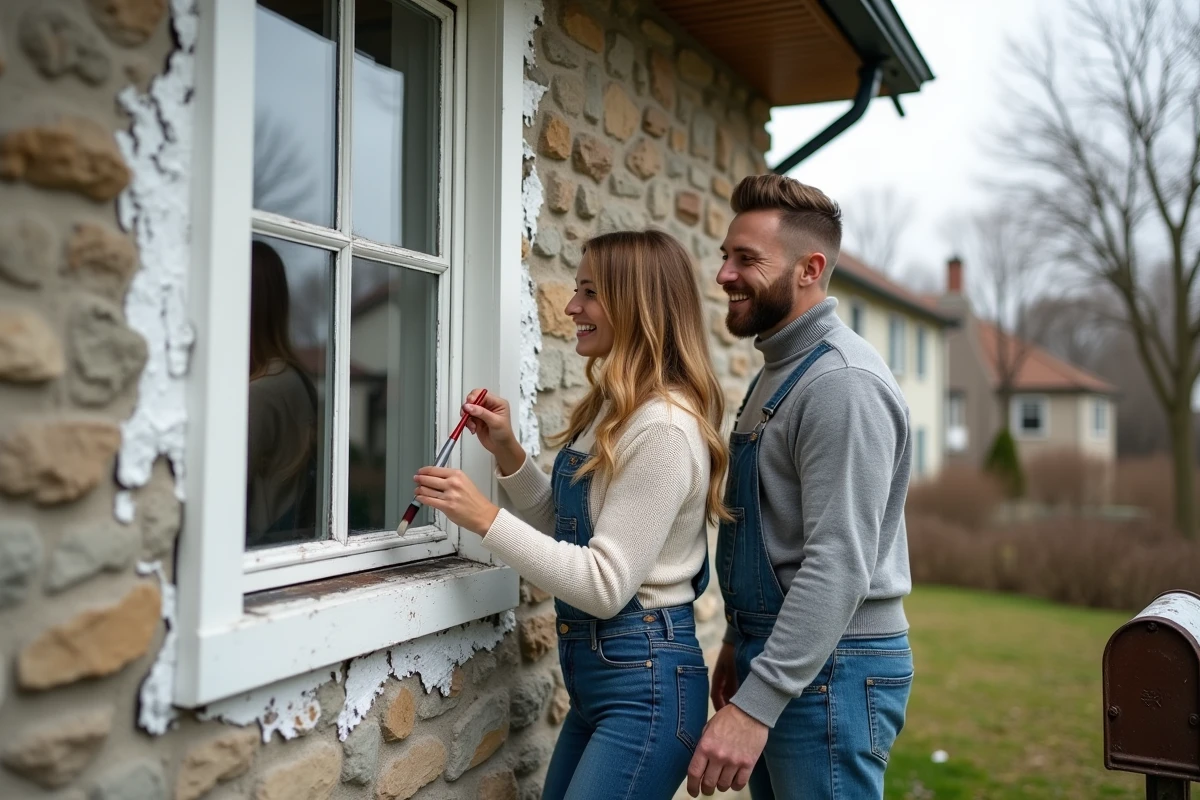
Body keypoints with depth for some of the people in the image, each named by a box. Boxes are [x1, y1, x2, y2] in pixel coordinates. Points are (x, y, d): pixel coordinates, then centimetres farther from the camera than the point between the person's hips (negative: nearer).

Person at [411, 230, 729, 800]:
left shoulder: (664, 426, -21)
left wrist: (485, 518, -21)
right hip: (594, 670, 9)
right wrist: (506, 451, 3)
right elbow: (568, 529, 16)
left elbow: (605, 585, -23)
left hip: (644, 679, -9)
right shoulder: (611, 409, 9)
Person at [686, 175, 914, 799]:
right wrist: (739, 643, 19)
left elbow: (838, 564, -25)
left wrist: (754, 706, -26)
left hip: (829, 669, -9)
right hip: (776, 653, 9)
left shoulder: (842, 383, -19)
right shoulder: (777, 371, 13)